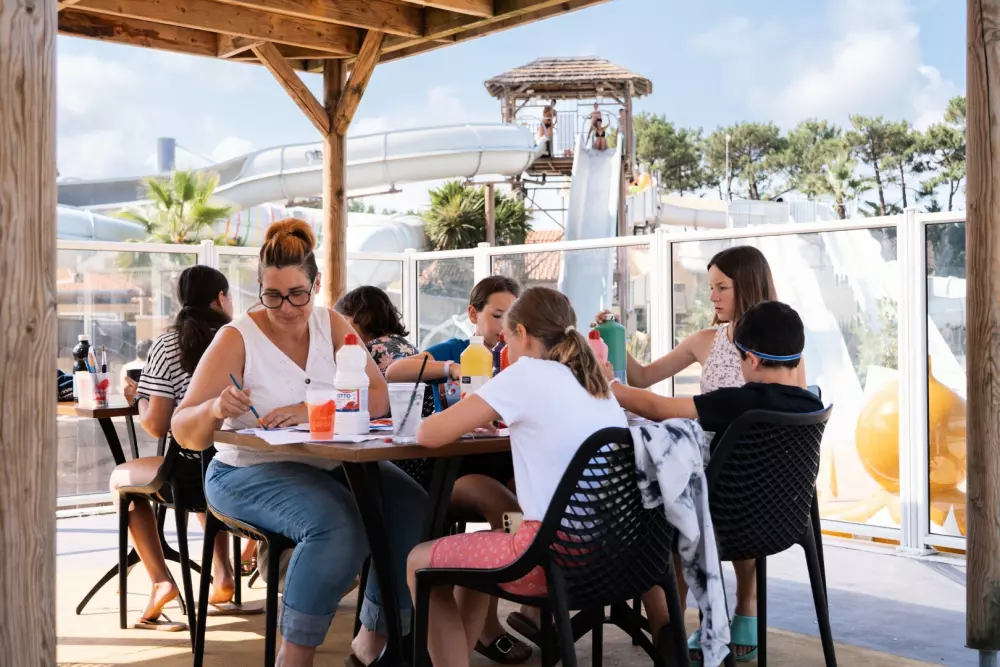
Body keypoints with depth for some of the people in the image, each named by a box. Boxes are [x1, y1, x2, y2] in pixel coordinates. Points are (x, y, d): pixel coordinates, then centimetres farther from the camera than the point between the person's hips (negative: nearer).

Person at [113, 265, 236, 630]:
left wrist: (137, 397, 14)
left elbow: (157, 425, -7)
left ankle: (160, 580, 12)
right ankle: (221, 574, 31)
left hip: (196, 469, -4)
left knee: (121, 478, 25)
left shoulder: (166, 346, -3)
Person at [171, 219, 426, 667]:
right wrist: (215, 409, -30)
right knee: (336, 523, -33)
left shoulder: (332, 326, 5)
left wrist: (313, 409, -24)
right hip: (250, 472, -4)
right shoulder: (237, 339, -6)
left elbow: (378, 398, -6)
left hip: (330, 463, 5)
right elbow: (184, 433, -6)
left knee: (413, 510, -19)